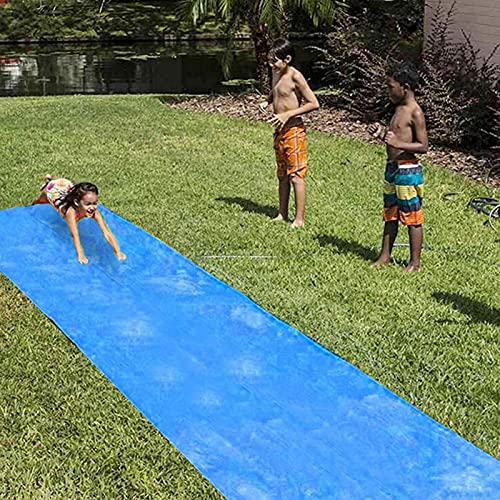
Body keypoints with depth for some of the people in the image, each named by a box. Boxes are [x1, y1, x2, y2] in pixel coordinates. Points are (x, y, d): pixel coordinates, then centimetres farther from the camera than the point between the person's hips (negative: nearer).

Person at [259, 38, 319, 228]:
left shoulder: (295, 77, -16)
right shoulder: (276, 73, 8)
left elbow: (314, 104, -17)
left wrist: (288, 114, -22)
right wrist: (267, 102, 6)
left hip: (293, 130, -9)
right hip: (279, 130, 9)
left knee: (296, 175, -5)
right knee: (282, 175, 15)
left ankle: (299, 219, 0)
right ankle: (282, 214, 24)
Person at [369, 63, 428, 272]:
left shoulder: (415, 113, -15)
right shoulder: (399, 108, 13)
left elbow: (423, 146, -18)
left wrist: (397, 143, -27)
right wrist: (381, 133, 6)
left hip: (408, 171, -9)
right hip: (392, 168, 9)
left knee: (412, 217, 1)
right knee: (390, 215, 15)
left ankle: (415, 262, 10)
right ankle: (385, 255, 25)